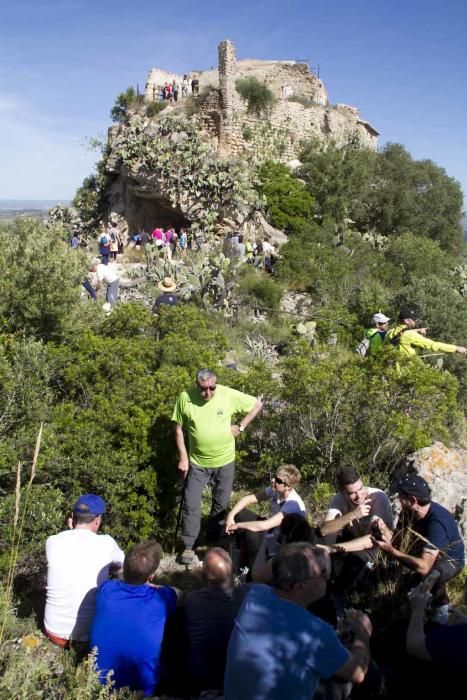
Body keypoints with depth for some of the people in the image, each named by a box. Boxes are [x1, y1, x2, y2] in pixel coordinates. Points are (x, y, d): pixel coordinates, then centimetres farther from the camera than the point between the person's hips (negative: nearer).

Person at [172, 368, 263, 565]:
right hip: (197, 462, 0)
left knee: (221, 504, 16)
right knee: (191, 505, 2)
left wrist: (240, 427, -9)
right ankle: (189, 546, 18)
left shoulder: (229, 395, -18)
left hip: (224, 461, 1)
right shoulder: (185, 398, -16)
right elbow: (179, 429, -5)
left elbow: (257, 404, -4)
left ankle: (214, 539, 39)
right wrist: (183, 458, -7)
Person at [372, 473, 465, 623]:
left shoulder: (437, 523, -41)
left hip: (450, 560, -7)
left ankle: (440, 607, -7)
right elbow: (396, 541, -18)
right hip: (428, 551, 7)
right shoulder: (409, 511, -17)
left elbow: (424, 567, -48)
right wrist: (384, 529, -38)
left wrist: (391, 551, -49)